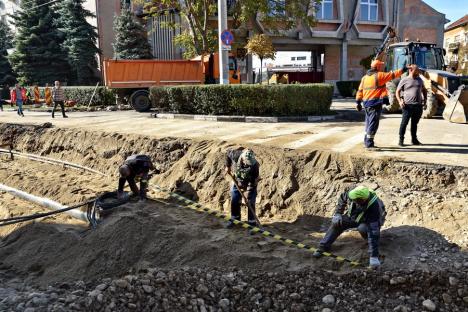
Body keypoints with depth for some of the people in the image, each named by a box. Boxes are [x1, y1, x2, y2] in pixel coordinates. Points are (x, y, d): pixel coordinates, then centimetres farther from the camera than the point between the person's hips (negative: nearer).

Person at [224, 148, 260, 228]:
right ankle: (235, 219, 22)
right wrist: (227, 166, -3)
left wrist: (248, 195, -26)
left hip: (250, 182, -3)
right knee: (234, 200, 6)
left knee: (250, 202, -5)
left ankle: (252, 222, 5)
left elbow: (253, 182, -27)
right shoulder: (235, 155, -32)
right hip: (237, 180, 3)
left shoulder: (254, 165, -36)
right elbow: (228, 152, -7)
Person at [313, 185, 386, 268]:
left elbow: (374, 232, -44)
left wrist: (374, 255, -45)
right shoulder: (351, 191, -31)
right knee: (336, 222, -13)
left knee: (363, 228, -36)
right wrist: (338, 213, -10)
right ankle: (323, 247, 0)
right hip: (354, 216, 5)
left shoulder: (373, 206, -43)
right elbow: (342, 198, -4)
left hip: (368, 221, -5)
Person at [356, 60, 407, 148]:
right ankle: (369, 143, -5)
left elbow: (360, 90, 10)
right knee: (373, 123, -4)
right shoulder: (379, 75, -7)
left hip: (366, 103, 8)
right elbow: (392, 75, -6)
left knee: (369, 122, 19)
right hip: (375, 103, -8)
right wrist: (402, 70, 4)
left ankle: (367, 141, 26)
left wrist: (358, 102, 12)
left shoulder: (364, 77, 12)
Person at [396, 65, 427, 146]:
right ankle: (401, 140, 1)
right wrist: (400, 101, -12)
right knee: (404, 123, -5)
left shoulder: (420, 80, 15)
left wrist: (425, 101, 15)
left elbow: (424, 90, 24)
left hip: (418, 105, 5)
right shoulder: (404, 80, 0)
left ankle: (414, 139, 21)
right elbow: (397, 91, 2)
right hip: (408, 105, -5)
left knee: (415, 123, 13)